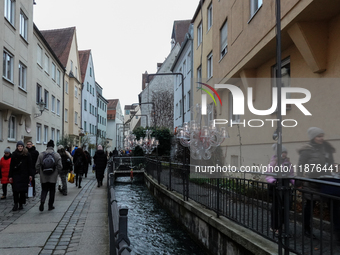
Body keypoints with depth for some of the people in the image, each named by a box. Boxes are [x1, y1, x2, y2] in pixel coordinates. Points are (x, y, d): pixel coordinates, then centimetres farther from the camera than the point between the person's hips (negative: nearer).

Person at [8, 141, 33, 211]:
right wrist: (10, 176, 0)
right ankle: (16, 204, 0)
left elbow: (30, 165, 2)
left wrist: (30, 175, -4)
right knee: (15, 190, -7)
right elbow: (11, 166, 4)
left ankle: (21, 204, 15)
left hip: (24, 175, 0)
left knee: (23, 191, 4)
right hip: (16, 174, 1)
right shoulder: (14, 154, 4)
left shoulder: (27, 154, 1)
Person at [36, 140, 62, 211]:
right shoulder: (57, 155, -6)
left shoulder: (41, 154, -3)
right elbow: (60, 166, -6)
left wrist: (40, 172, 14)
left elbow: (37, 166, -1)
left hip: (43, 177, 1)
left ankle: (42, 201, -11)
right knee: (52, 191, 11)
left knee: (44, 190, 12)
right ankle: (50, 206, 17)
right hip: (53, 177, -1)